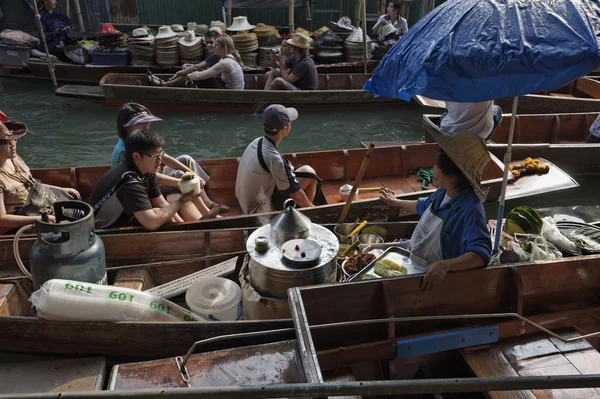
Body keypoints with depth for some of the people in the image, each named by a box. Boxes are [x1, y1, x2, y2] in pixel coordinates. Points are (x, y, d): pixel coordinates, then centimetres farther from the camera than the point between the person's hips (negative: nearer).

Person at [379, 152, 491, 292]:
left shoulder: (470, 210, -32)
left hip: (433, 273, -8)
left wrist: (444, 266, -56)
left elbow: (480, 254, -41)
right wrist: (396, 202, 33)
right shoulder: (444, 191, -4)